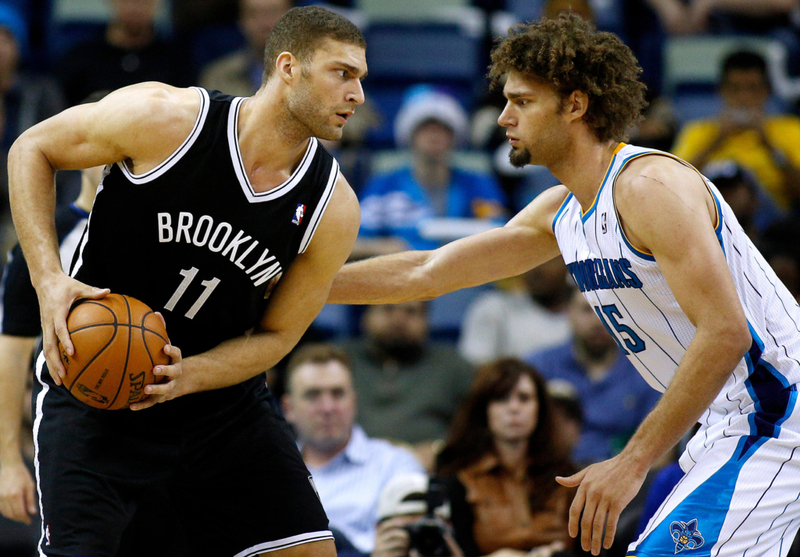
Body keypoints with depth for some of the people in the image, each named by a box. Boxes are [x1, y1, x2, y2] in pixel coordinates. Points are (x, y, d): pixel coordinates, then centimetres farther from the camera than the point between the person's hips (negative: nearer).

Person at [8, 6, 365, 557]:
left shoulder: (334, 210, -10)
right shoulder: (165, 118, -20)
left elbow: (276, 336, 0)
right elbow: (33, 149, -5)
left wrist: (188, 376, -20)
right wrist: (49, 279, -17)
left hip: (221, 395, 4)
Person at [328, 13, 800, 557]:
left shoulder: (651, 185, -17)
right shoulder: (561, 212, 12)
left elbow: (725, 333, -25)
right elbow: (426, 272, 19)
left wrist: (633, 462, -25)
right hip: (727, 425, 10)